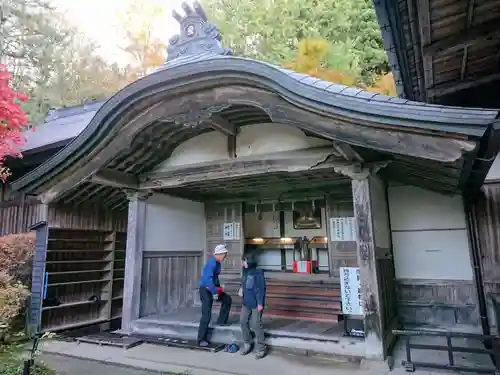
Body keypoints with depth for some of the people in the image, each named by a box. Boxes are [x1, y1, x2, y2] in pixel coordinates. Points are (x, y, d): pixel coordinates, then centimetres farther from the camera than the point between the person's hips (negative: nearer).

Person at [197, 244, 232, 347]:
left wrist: (218, 288, 11)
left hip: (213, 289, 10)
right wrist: (215, 292, -29)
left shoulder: (217, 263, 6)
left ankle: (221, 321, 26)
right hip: (206, 290, -10)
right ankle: (201, 340, 2)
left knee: (227, 299, 17)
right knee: (206, 315, -7)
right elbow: (208, 279, -33)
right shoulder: (211, 263, -24)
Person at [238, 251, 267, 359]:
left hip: (256, 304, -8)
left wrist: (260, 303, -18)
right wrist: (241, 289, 2)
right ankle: (247, 343, 27)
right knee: (243, 321, 10)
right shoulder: (245, 272, 6)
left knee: (256, 324, -4)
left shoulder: (258, 273, -17)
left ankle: (261, 348, 10)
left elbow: (261, 288, -17)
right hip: (246, 303, 8)